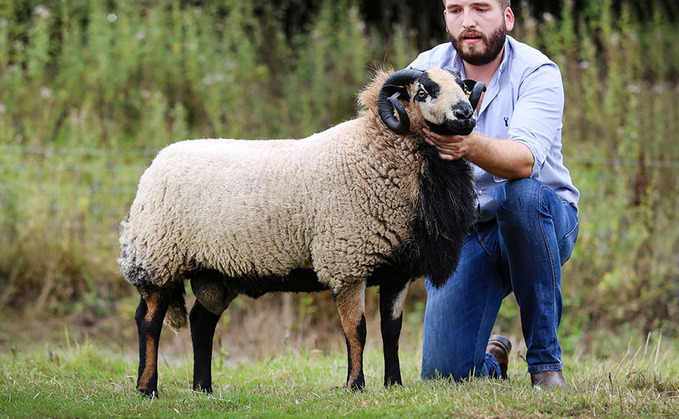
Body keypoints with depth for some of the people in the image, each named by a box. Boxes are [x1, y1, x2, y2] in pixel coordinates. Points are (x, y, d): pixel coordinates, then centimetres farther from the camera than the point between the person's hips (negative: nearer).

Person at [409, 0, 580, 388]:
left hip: (544, 223, -2)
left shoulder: (537, 72, -14)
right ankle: (492, 357, 28)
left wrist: (471, 146, -53)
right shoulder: (428, 68, -2)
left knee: (522, 193, -38)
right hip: (460, 234, 2)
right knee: (444, 374, -13)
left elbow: (525, 160, -32)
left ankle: (546, 360, -24)